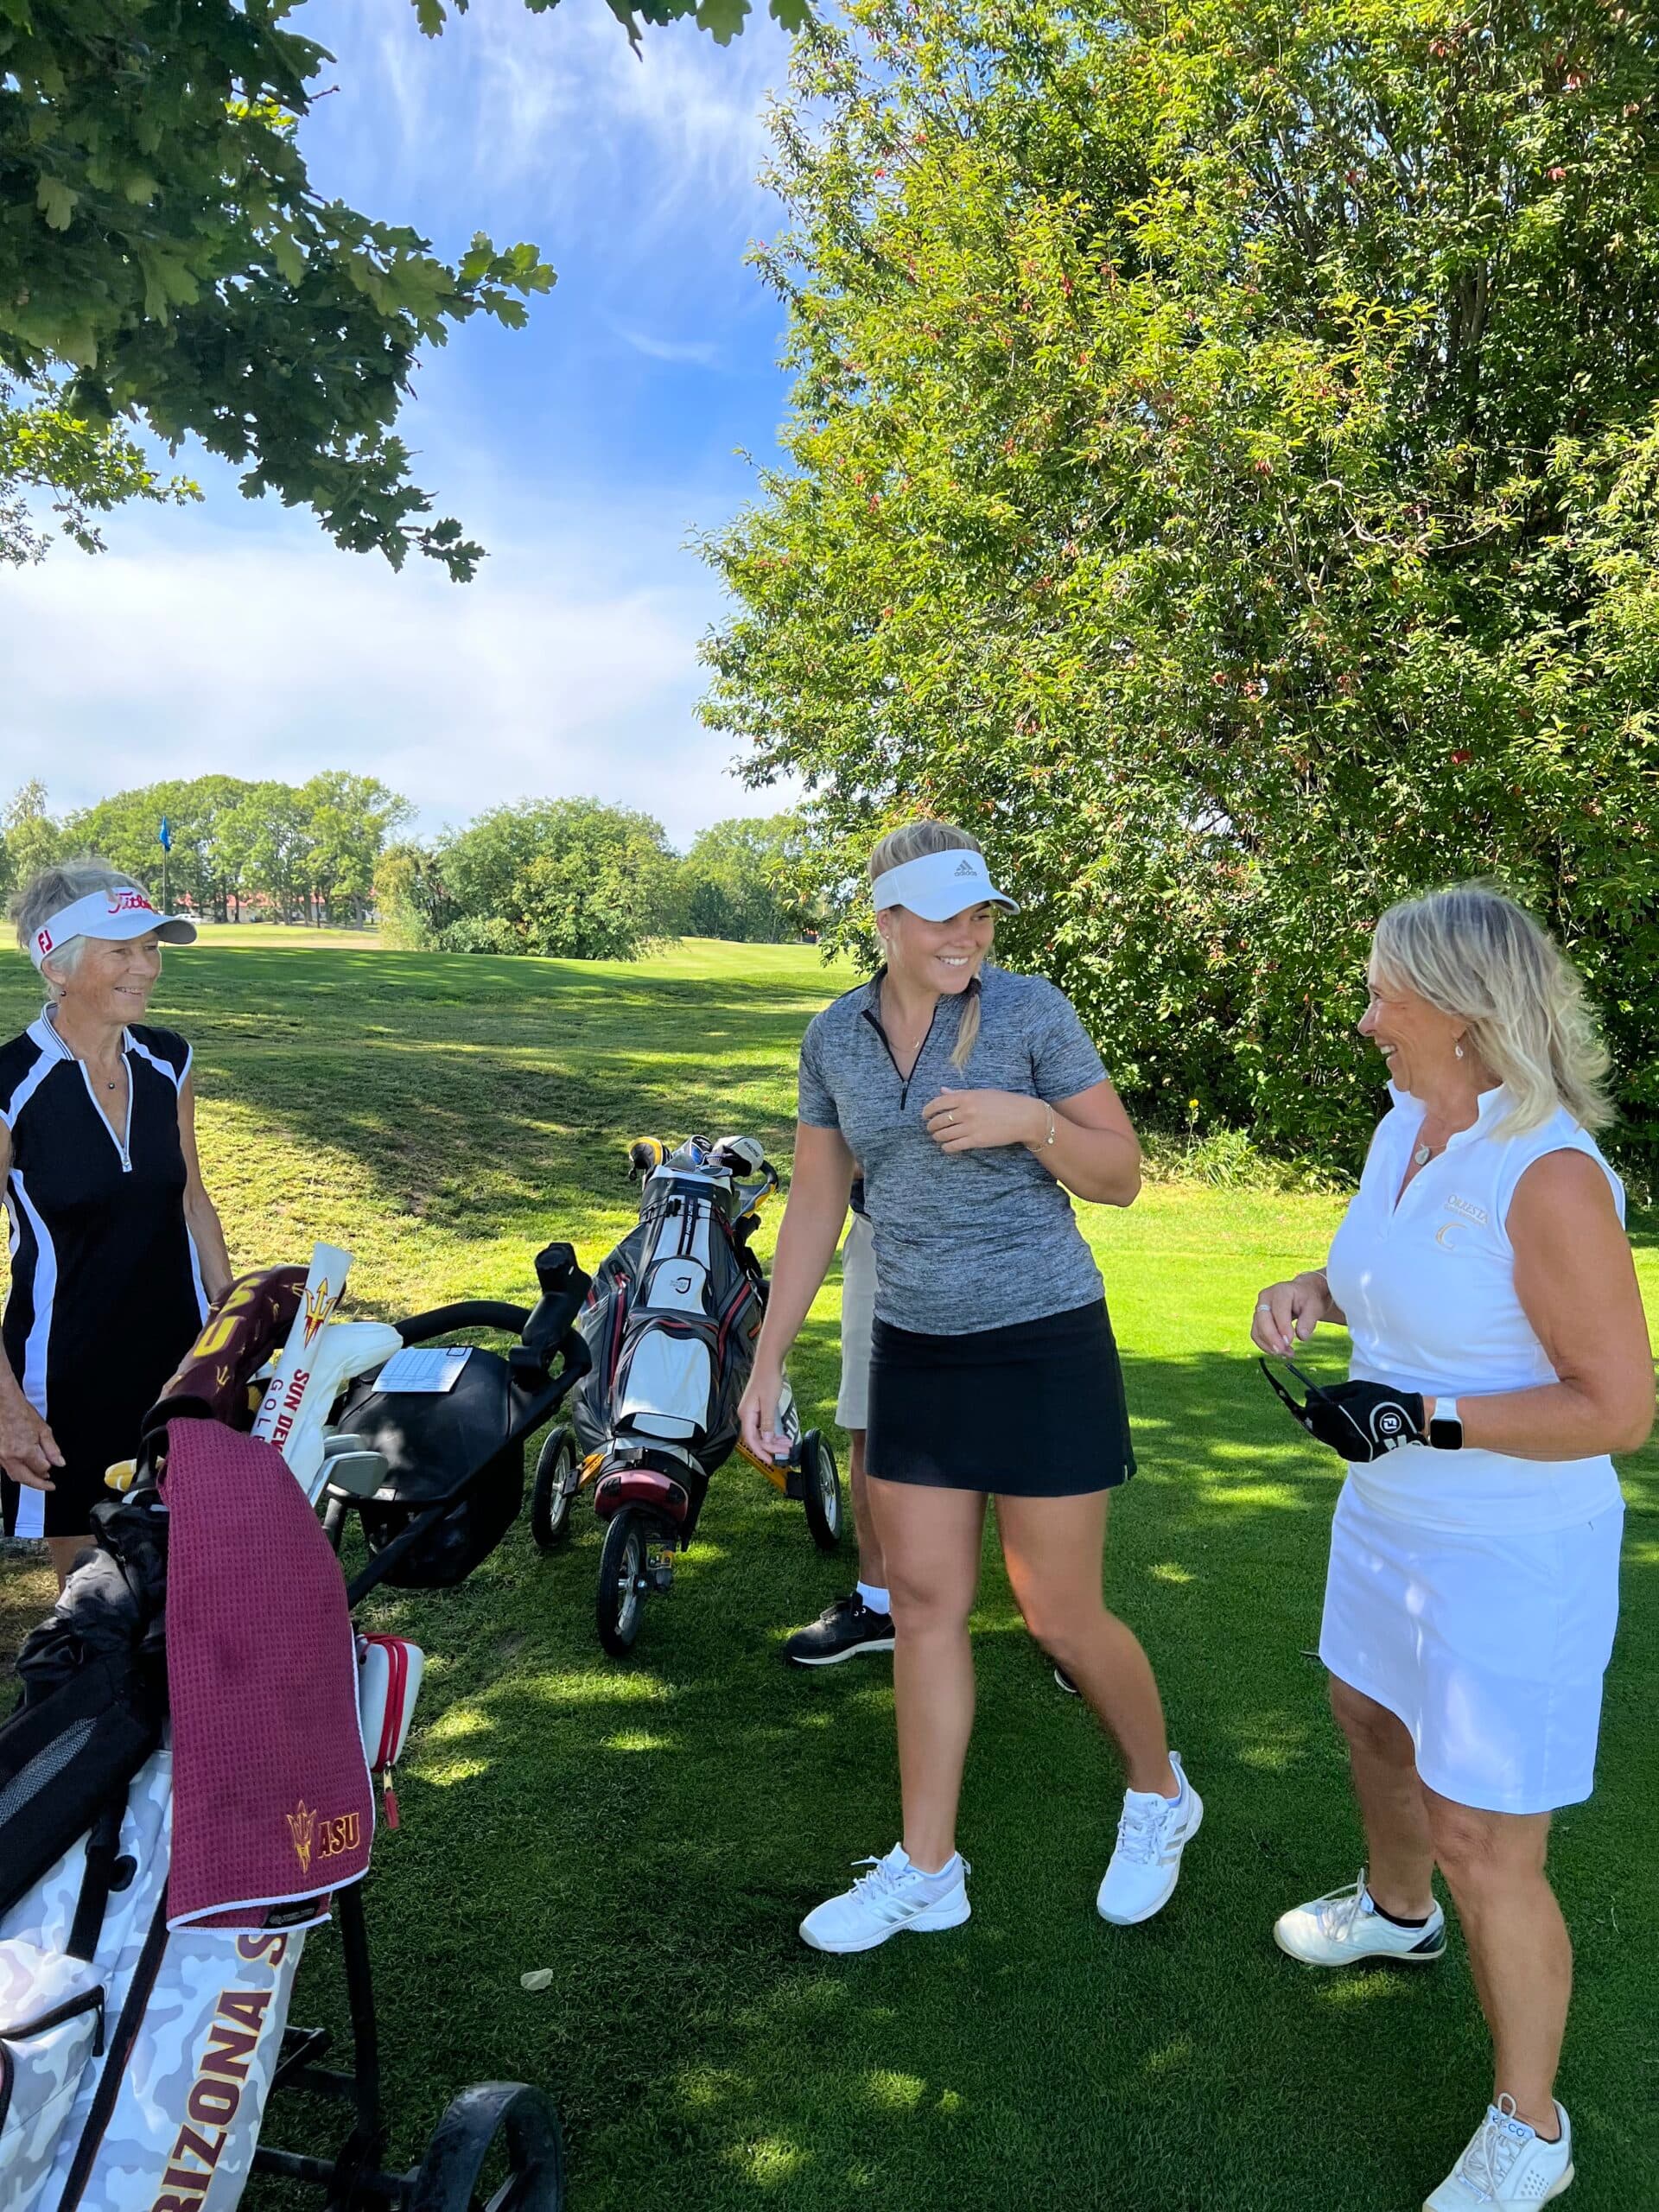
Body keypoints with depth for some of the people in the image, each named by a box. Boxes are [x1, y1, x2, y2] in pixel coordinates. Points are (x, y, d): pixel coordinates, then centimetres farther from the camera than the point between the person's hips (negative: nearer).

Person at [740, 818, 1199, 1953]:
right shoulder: (835, 1038, 2)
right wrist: (769, 1361, 6)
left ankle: (1160, 1792, 34)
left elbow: (1121, 1177, -5)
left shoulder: (1031, 1010, -10)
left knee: (1064, 1616, 5)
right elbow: (815, 1205, 8)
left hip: (1042, 1346, -4)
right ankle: (926, 1871, 25)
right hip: (915, 1350, 4)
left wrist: (1032, 1118, -24)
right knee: (924, 1606, 10)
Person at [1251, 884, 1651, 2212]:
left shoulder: (1549, 1173, -27)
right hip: (1392, 1517, 9)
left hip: (1513, 1563, -9)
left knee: (1485, 1855, 2)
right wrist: (1312, 1288, -3)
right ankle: (1395, 1912, 60)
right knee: (1372, 1719, 29)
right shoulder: (1405, 1125, -1)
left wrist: (1427, 1418, -26)